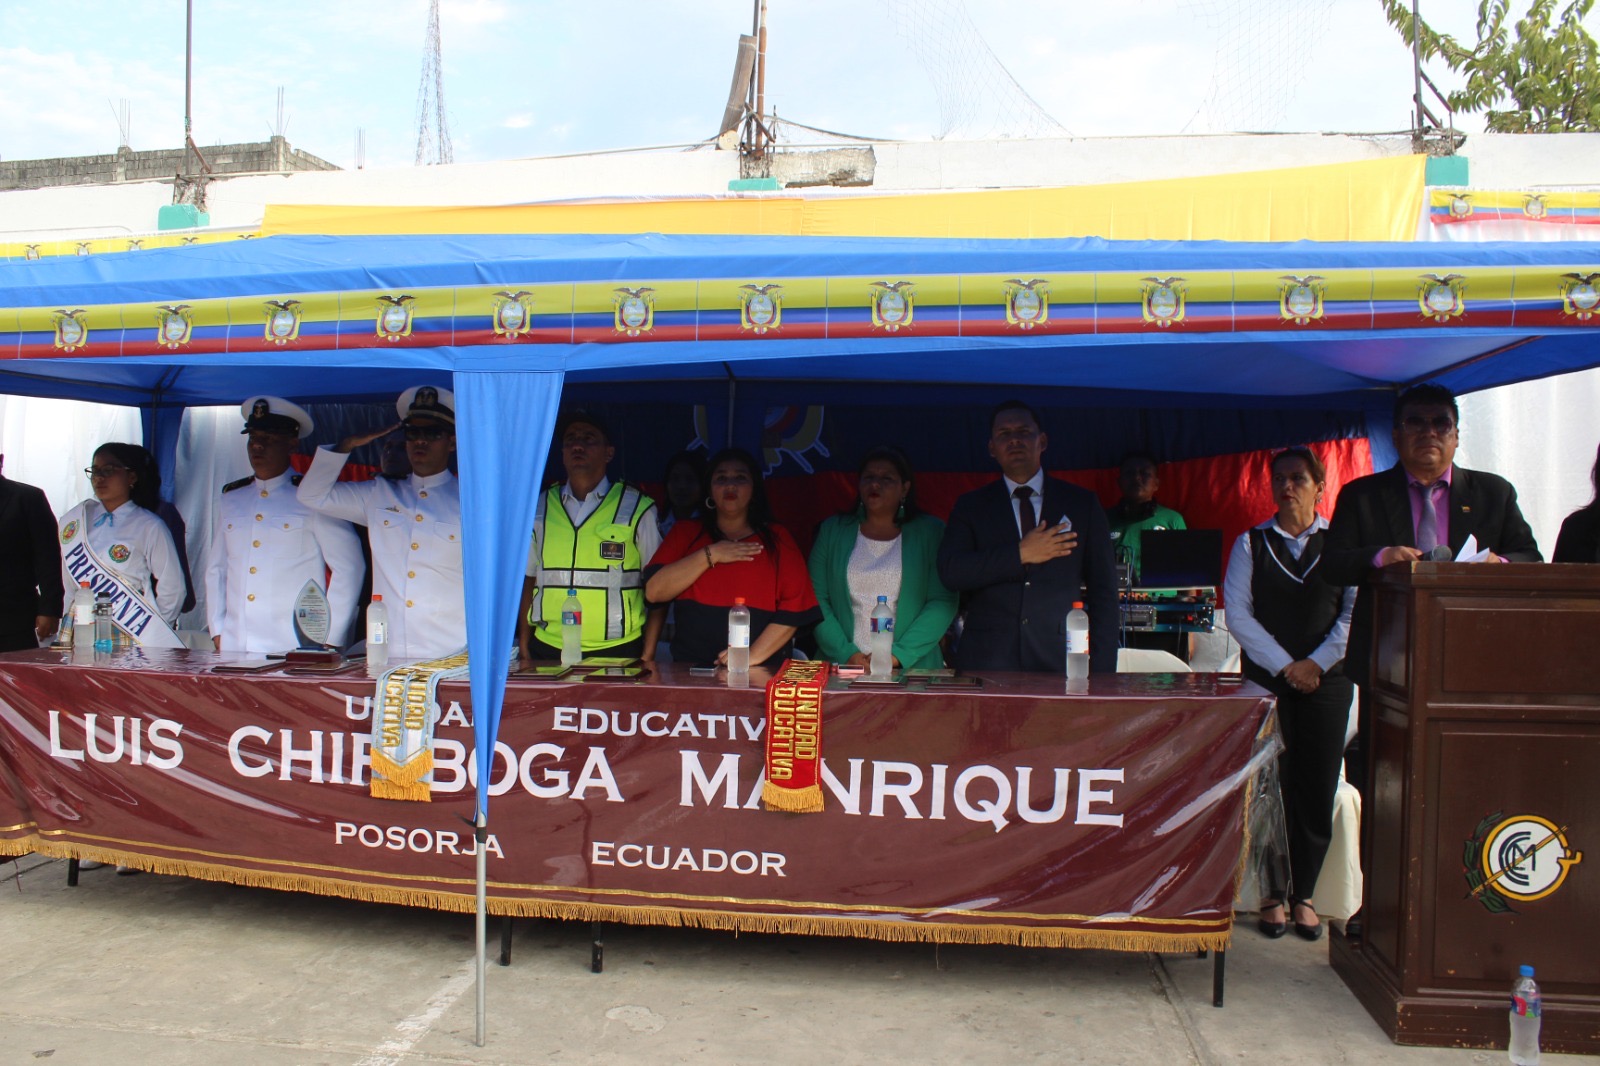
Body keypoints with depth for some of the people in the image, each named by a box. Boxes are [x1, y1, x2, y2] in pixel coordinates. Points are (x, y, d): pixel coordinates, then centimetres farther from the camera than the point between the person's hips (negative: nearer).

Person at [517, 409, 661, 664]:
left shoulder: (637, 508, 3)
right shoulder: (540, 507, 12)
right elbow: (528, 580, 15)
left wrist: (648, 653, -3)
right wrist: (524, 643, 7)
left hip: (617, 651, -2)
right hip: (547, 649, 2)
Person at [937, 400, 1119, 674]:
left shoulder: (1082, 504, 12)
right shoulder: (971, 507, 11)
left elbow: (1103, 591, 10)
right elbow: (950, 572, -4)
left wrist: (1101, 673, 2)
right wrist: (1021, 554, -10)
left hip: (1060, 661, 0)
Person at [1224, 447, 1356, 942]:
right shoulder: (1251, 543, 7)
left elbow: (1355, 612, 0)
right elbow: (1238, 613, -1)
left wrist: (1316, 663, -10)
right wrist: (1286, 665, -8)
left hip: (1327, 681, 0)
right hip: (1265, 680, 0)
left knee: (1318, 791, 2)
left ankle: (1304, 895, 15)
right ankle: (1273, 896, 10)